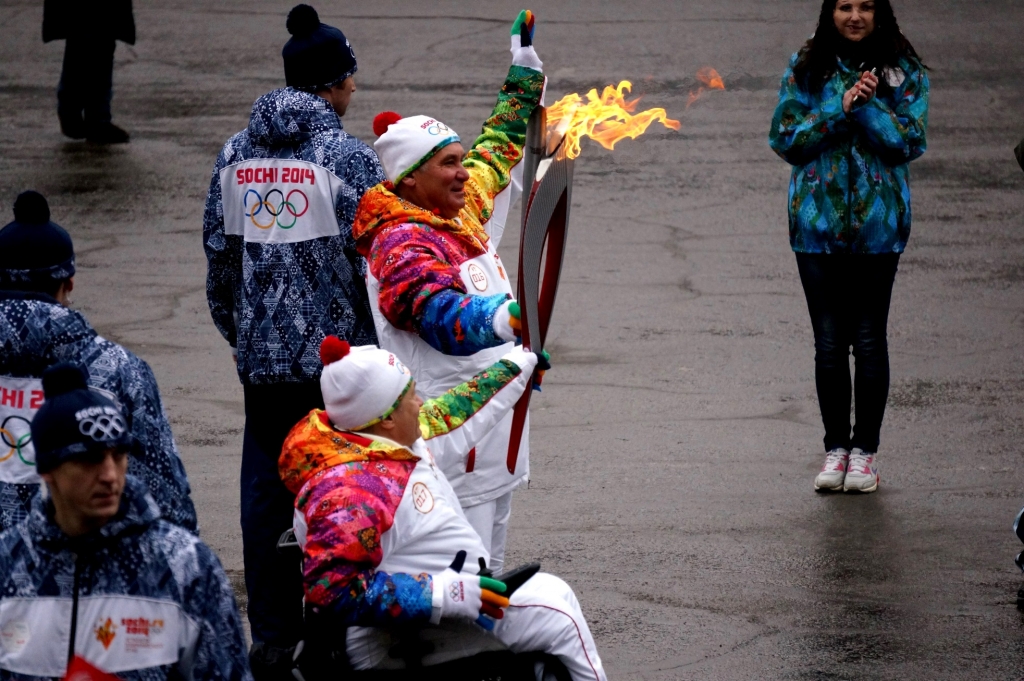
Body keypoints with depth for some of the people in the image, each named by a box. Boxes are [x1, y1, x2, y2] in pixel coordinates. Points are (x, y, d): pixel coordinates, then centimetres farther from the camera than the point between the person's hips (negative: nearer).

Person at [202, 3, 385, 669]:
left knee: (265, 490, 10)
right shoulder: (348, 157, -11)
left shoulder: (236, 155, 5)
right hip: (338, 352, -5)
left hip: (262, 357, 5)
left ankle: (272, 637, 15)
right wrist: (386, 342, 2)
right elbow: (373, 263, -10)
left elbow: (218, 258, 12)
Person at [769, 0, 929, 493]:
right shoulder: (806, 68, 3)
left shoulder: (904, 72, 1)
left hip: (878, 224, -1)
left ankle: (865, 450, 10)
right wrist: (839, 109, -13)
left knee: (869, 340, 1)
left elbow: (910, 143, -5)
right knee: (829, 342, 5)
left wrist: (868, 106, -17)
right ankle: (836, 447, 14)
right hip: (818, 223, 1)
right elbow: (784, 139, -2)